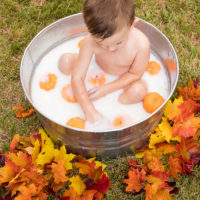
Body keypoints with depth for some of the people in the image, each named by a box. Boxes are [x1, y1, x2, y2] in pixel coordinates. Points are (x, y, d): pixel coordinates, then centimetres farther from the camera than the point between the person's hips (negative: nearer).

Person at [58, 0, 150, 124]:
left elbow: (134, 74, -17)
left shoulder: (141, 44, -33)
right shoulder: (90, 42, -32)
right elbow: (77, 77, -27)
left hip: (122, 81, -1)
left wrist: (108, 88, -24)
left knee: (139, 89, -34)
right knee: (65, 61, -17)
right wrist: (89, 110, -33)